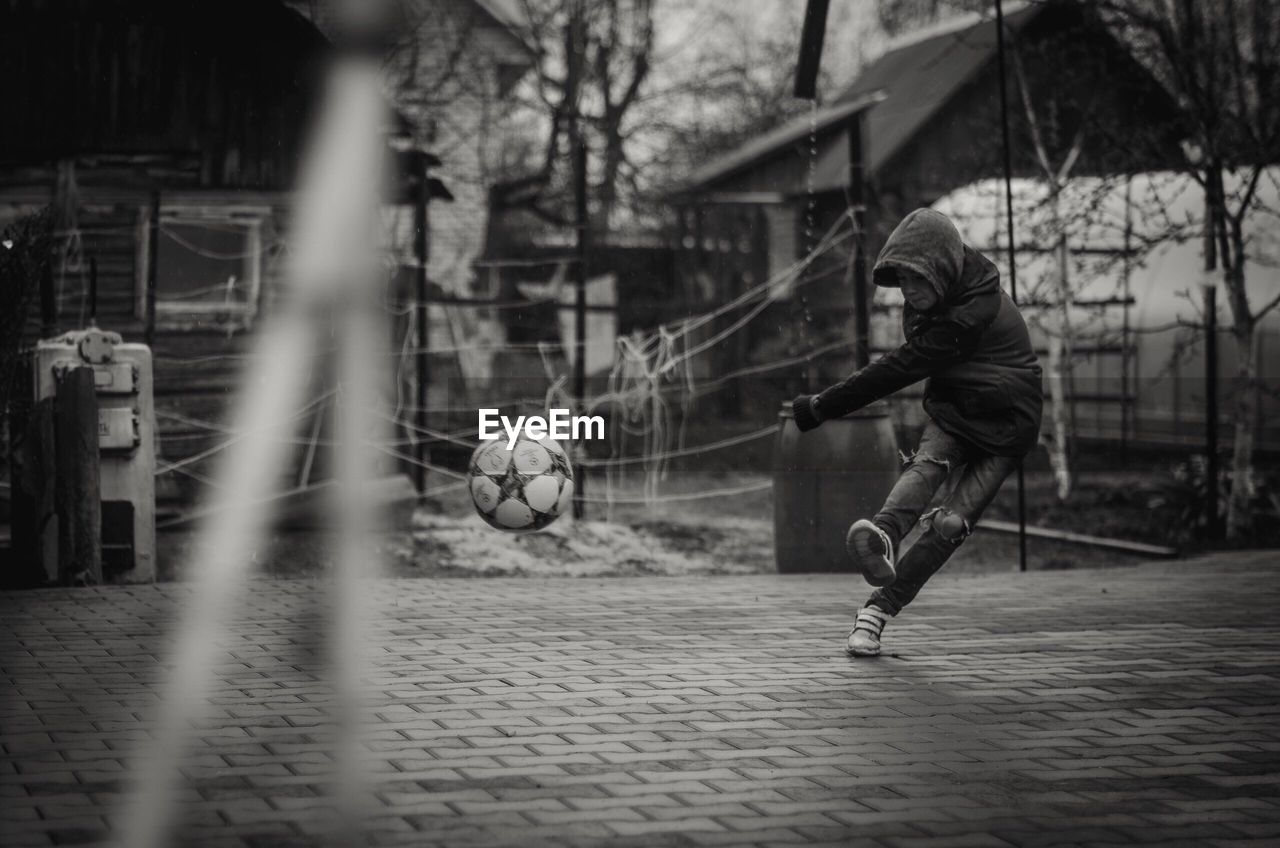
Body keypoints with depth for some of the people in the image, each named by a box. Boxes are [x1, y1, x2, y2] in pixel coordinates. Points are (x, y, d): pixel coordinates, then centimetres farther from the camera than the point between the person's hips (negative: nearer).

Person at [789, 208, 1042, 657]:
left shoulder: (973, 314, -29)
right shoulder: (937, 294, -3)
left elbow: (900, 368, -28)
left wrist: (821, 406, -26)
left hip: (1002, 431, -5)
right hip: (951, 410, 5)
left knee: (950, 523, -18)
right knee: (927, 464, -28)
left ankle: (881, 605, -15)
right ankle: (883, 535, -57)